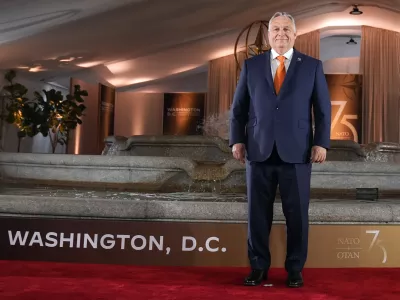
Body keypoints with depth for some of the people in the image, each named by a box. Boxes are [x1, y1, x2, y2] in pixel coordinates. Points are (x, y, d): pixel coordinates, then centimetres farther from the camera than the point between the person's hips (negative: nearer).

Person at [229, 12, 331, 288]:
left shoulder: (312, 66, 7)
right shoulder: (251, 66, 10)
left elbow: (323, 109, 5)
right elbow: (238, 107, 9)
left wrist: (321, 143, -4)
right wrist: (237, 140, 0)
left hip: (297, 152, -1)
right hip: (259, 151, 1)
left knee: (297, 214, 4)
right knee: (258, 213, 6)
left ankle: (295, 269, 19)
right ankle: (259, 267, 19)